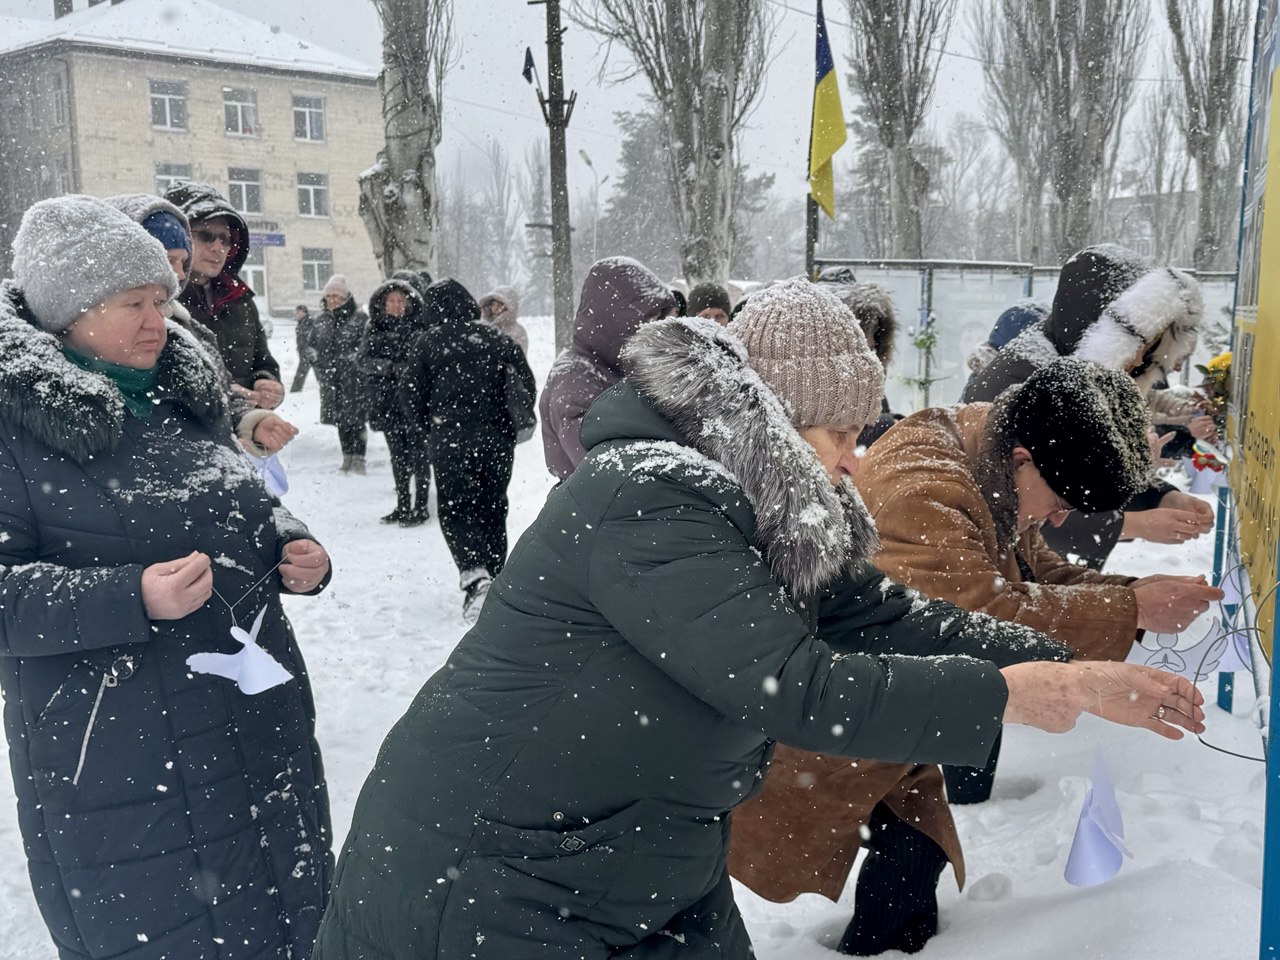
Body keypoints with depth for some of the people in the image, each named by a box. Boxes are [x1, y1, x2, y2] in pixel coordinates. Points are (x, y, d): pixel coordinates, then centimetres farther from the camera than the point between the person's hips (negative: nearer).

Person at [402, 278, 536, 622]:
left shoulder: (428, 342, -4)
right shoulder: (497, 339, 1)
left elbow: (413, 395, 0)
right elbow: (527, 385, 2)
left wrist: (425, 420, 21)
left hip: (450, 440, -2)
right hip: (497, 439, 3)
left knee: (455, 508, 6)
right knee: (492, 507, 16)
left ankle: (474, 575, -15)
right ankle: (494, 576, 22)